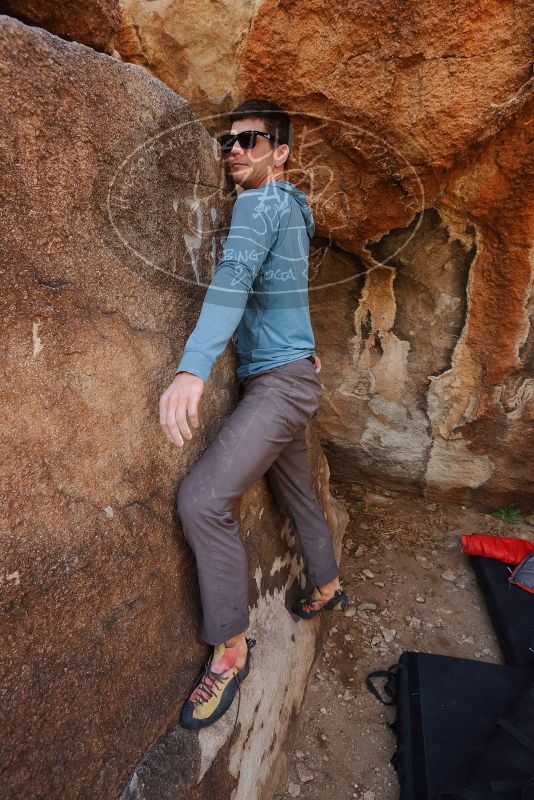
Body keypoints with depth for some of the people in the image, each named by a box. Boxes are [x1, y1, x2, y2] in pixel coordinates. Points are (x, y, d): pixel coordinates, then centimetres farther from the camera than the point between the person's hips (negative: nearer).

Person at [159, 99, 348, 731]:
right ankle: (327, 588, 41)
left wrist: (193, 367, -39)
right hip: (279, 379, 10)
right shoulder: (290, 209, 19)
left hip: (282, 381, -10)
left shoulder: (261, 202, -11)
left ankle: (231, 649, -5)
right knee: (295, 493, 21)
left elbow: (234, 279, -29)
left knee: (201, 500, -19)